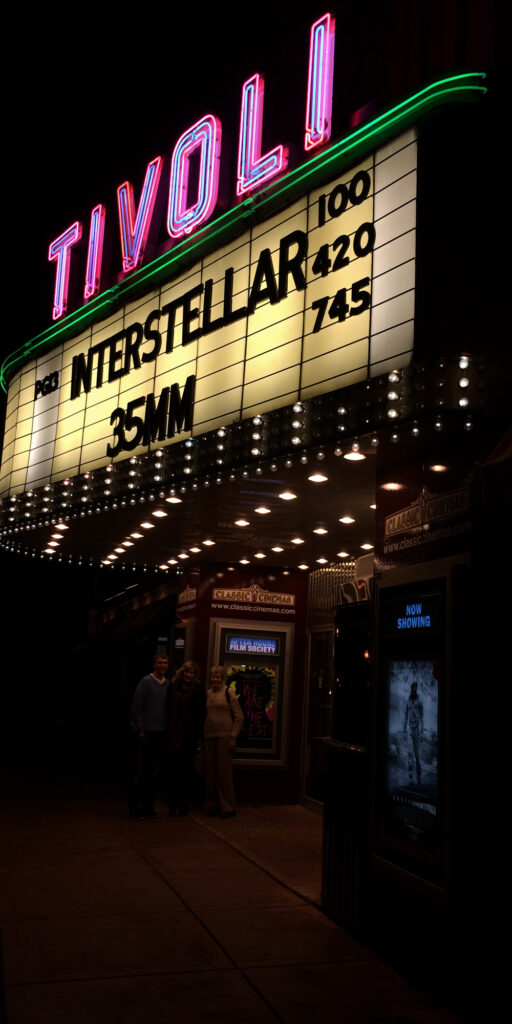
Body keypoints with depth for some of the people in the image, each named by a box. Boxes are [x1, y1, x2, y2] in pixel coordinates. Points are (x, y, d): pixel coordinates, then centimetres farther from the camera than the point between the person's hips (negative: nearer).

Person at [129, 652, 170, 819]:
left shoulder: (168, 684, 9)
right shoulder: (146, 681, -7)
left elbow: (168, 709, 13)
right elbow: (136, 707, -8)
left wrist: (167, 729, 7)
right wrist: (139, 730, -10)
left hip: (160, 733, 6)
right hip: (144, 733, -6)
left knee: (154, 772, 10)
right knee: (139, 771, -1)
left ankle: (148, 807, 18)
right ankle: (136, 807, 5)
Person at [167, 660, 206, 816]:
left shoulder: (198, 690, 0)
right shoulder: (173, 687, 8)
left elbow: (201, 714, -1)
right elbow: (168, 709, 10)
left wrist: (199, 736, -6)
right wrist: (168, 730, 4)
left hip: (189, 734, -2)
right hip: (174, 733, 2)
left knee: (187, 770, 3)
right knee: (173, 769, 2)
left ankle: (184, 806, 10)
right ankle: (173, 806, 9)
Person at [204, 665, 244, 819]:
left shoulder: (229, 693, -2)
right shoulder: (207, 693, 11)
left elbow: (239, 717, -3)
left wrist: (233, 737, -10)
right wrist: (201, 735, 10)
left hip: (224, 736, -5)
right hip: (209, 736, 5)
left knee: (224, 772, -4)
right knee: (210, 772, 8)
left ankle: (227, 807, 3)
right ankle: (212, 805, 17)